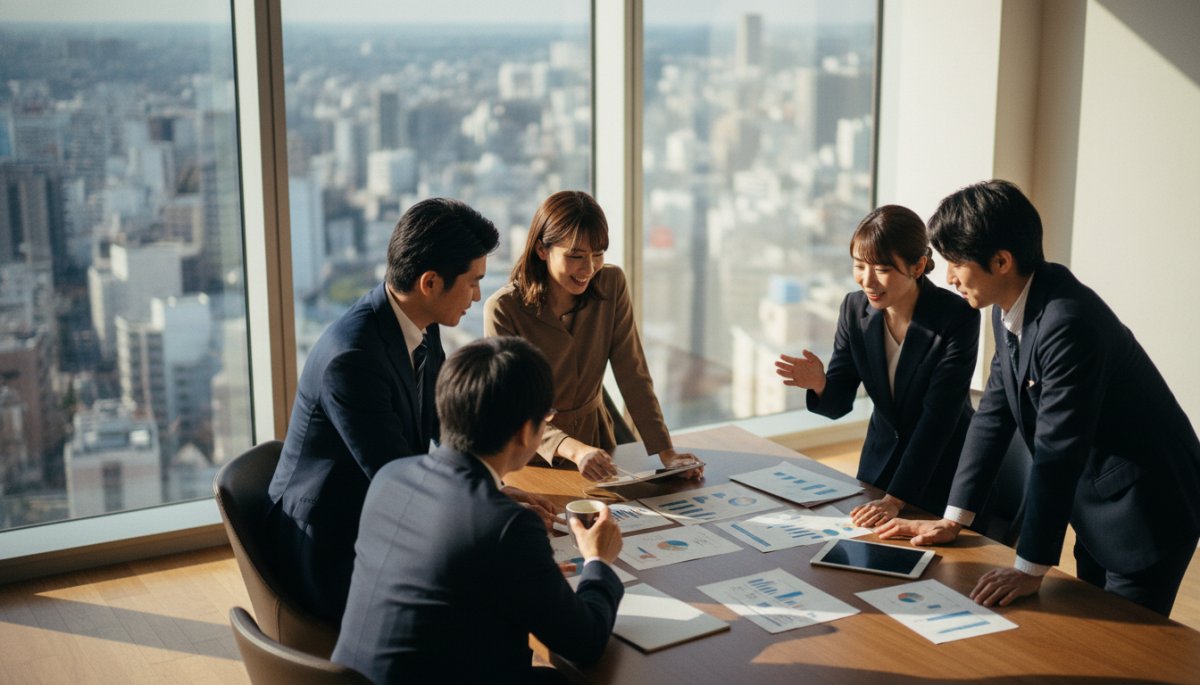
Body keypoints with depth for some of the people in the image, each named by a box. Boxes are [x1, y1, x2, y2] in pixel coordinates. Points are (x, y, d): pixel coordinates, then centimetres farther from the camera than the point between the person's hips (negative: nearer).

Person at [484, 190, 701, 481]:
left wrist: (666, 452, -15)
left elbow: (632, 375, -5)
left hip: (594, 438, 3)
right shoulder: (503, 309, -17)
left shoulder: (612, 285, -4)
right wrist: (573, 449, -39)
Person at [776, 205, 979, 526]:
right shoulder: (855, 308, -9)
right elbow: (838, 403, -5)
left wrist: (895, 498, -29)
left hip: (944, 472, -4)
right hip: (881, 462, 4)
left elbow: (938, 416, -25)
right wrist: (818, 383, -28)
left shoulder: (957, 317, -23)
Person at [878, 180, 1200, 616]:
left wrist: (1030, 568, -25)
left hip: (1147, 510, -9)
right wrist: (954, 519, 2)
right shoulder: (1010, 310, -2)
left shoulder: (1067, 322, -30)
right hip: (1097, 507, 9)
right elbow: (995, 413, 4)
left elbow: (1058, 450, -30)